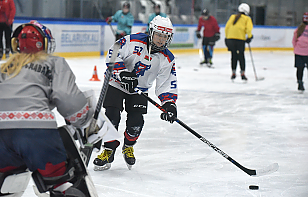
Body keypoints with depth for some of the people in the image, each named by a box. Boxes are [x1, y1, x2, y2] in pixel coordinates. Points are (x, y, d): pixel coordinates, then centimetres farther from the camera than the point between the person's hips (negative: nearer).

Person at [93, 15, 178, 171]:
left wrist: (169, 104, -23)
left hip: (139, 89, 3)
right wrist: (122, 73, -30)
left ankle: (128, 147, 24)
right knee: (112, 116, -13)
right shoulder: (132, 41, -22)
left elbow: (167, 84, -9)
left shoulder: (167, 59, -11)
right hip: (117, 83, -3)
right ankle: (108, 152, 4)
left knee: (136, 122, -7)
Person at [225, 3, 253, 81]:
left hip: (230, 38, 3)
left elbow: (226, 27, 13)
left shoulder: (232, 17, 18)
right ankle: (242, 73, 3)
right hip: (240, 39, -3)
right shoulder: (247, 19, 8)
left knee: (234, 56, 13)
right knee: (241, 56, 6)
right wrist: (249, 37, 8)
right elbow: (248, 28, -6)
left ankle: (233, 73, 11)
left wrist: (227, 37, 20)